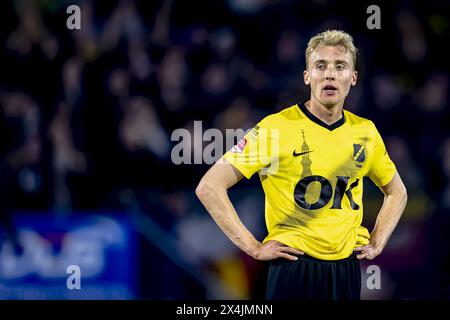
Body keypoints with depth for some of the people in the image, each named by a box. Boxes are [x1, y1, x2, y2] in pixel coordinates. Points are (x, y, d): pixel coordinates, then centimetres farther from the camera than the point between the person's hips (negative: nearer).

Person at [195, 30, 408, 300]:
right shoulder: (276, 127, -9)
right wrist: (254, 247, -12)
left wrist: (377, 243, 10)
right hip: (294, 266, -4)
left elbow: (397, 191, 24)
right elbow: (209, 187, -11)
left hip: (348, 266, 4)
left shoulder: (365, 131, 6)